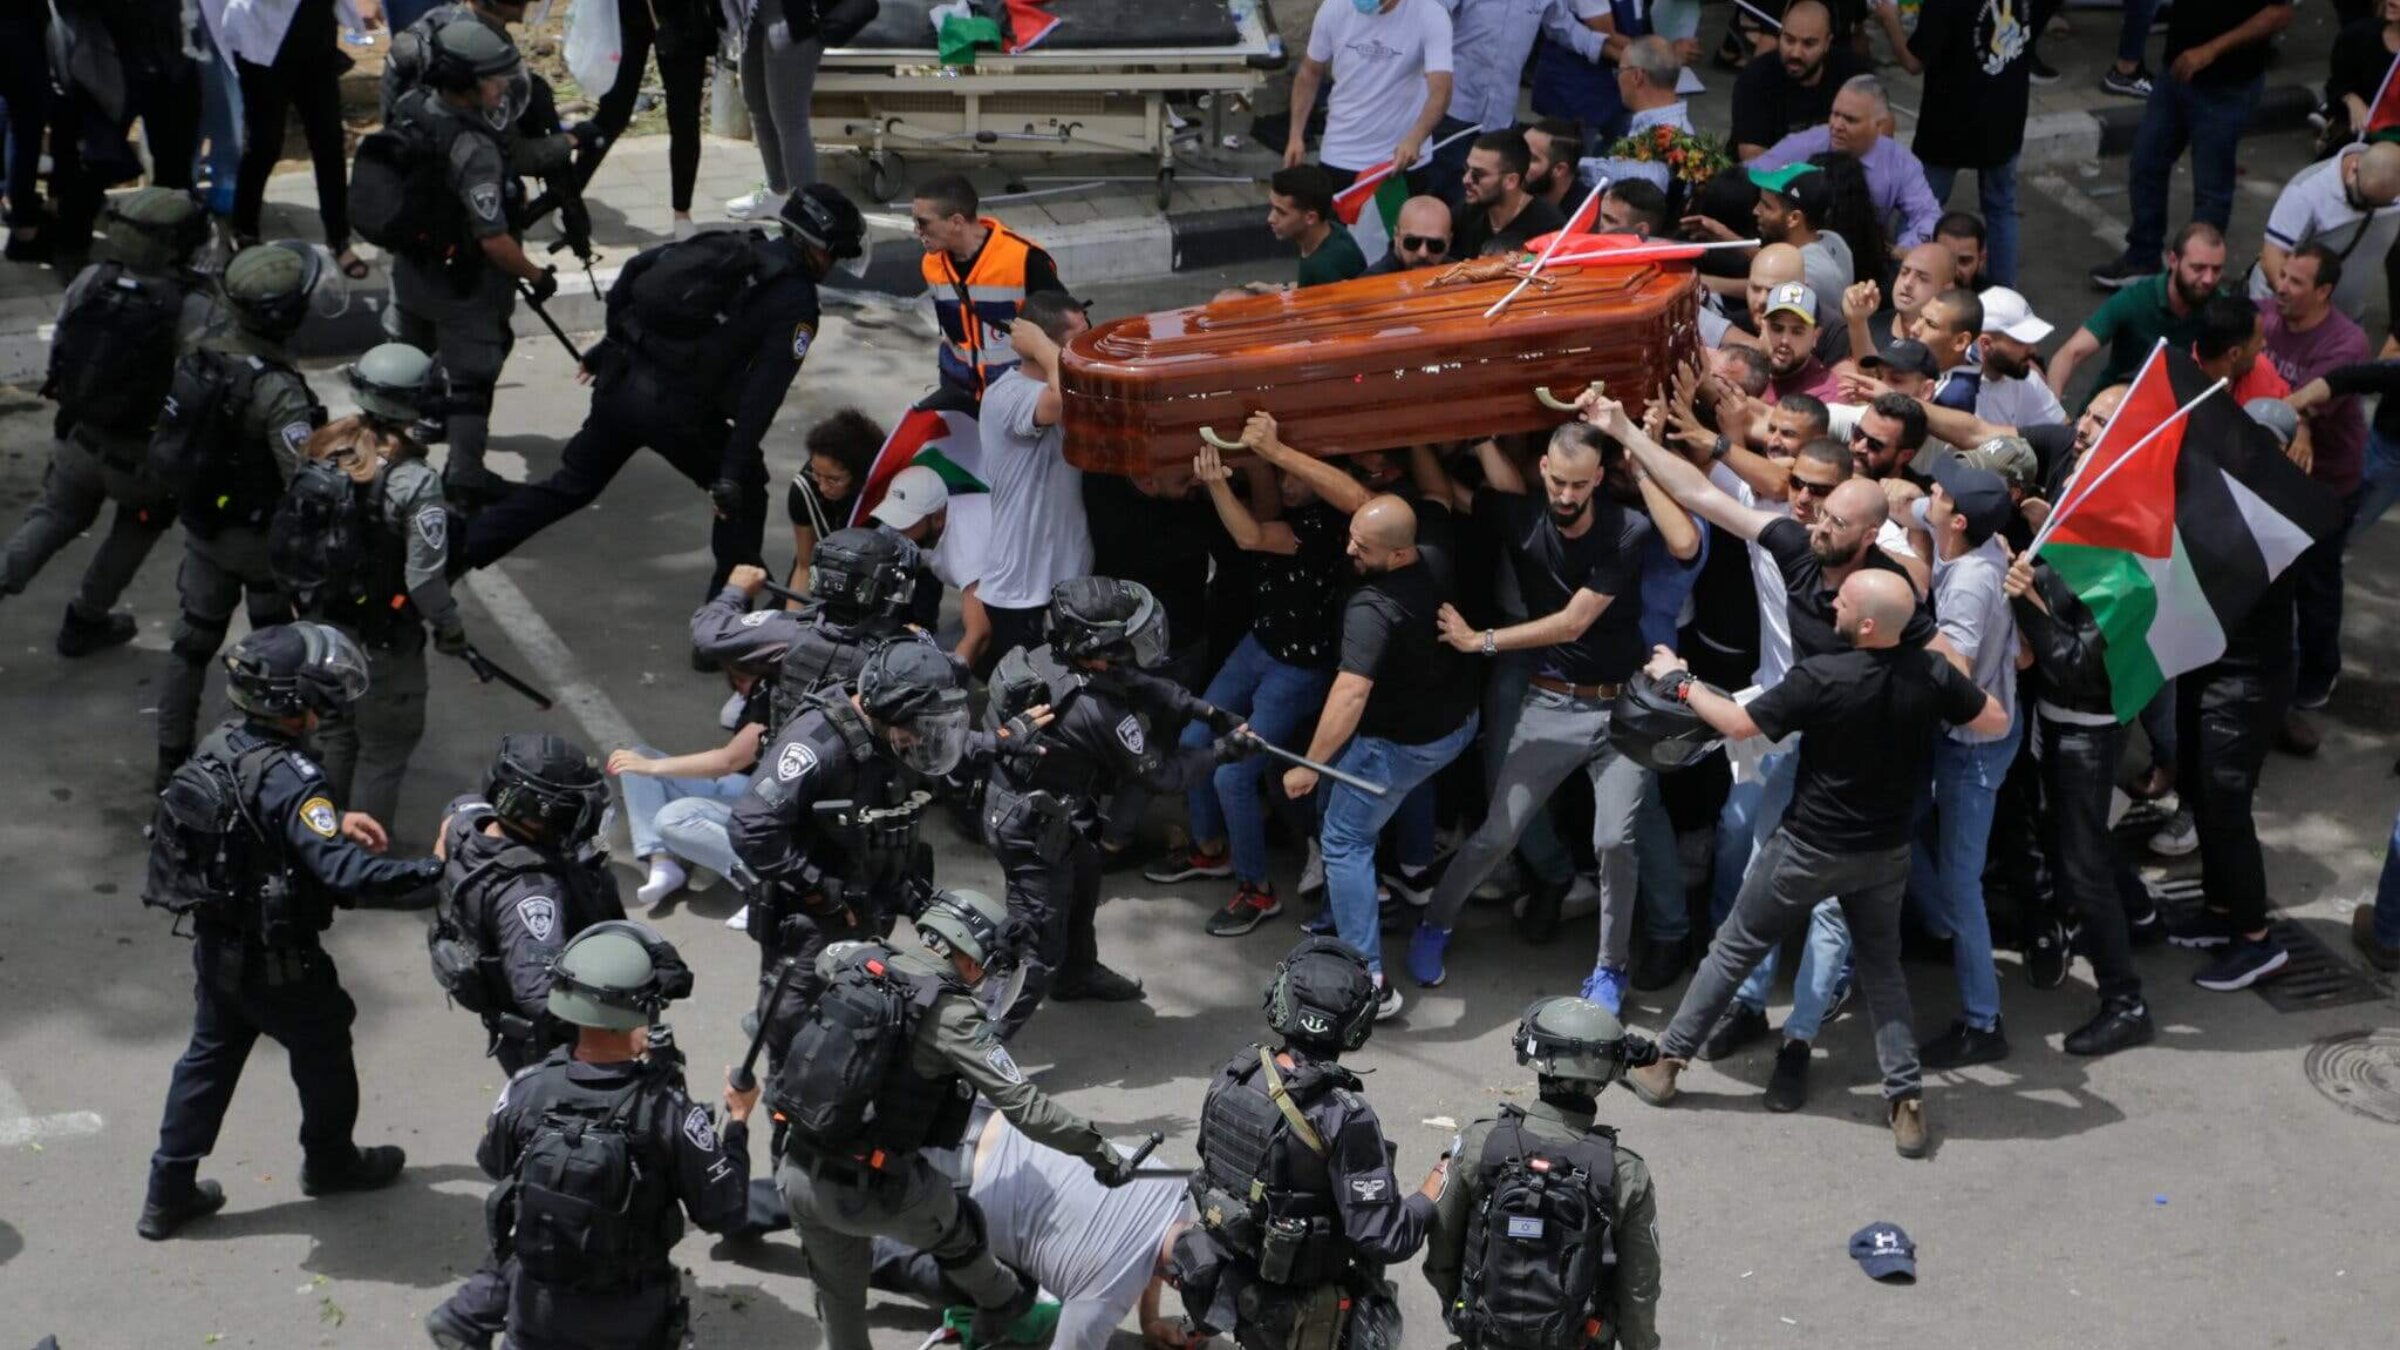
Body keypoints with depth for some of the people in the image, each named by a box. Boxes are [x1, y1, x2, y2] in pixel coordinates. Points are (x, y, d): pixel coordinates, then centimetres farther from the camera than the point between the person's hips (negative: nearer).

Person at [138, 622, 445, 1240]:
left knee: (209, 1056, 21)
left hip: (215, 945, 7)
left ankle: (168, 1193, 27)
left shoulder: (220, 747, -5)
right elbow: (344, 872, -39)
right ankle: (329, 1161, 42)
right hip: (277, 962, -7)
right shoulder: (289, 778, -31)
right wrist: (433, 867, -34)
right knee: (323, 1052, 19)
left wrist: (335, 819, 10)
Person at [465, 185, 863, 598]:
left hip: (619, 382, 6)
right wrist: (732, 474, -13)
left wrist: (613, 344, 24)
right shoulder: (795, 302, -5)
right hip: (678, 410, -6)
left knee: (568, 487, 22)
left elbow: (635, 269, 14)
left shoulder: (728, 244, 14)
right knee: (745, 494, 18)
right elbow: (763, 392, -13)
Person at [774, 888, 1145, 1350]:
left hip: (796, 1172, 5)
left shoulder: (859, 963, 0)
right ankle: (999, 1305, 53)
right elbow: (1025, 1106, -19)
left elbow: (824, 960, 27)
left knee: (839, 1290, 26)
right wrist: (1099, 1150, -10)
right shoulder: (950, 1016, -18)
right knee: (957, 1229, 27)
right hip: (867, 1191, -5)